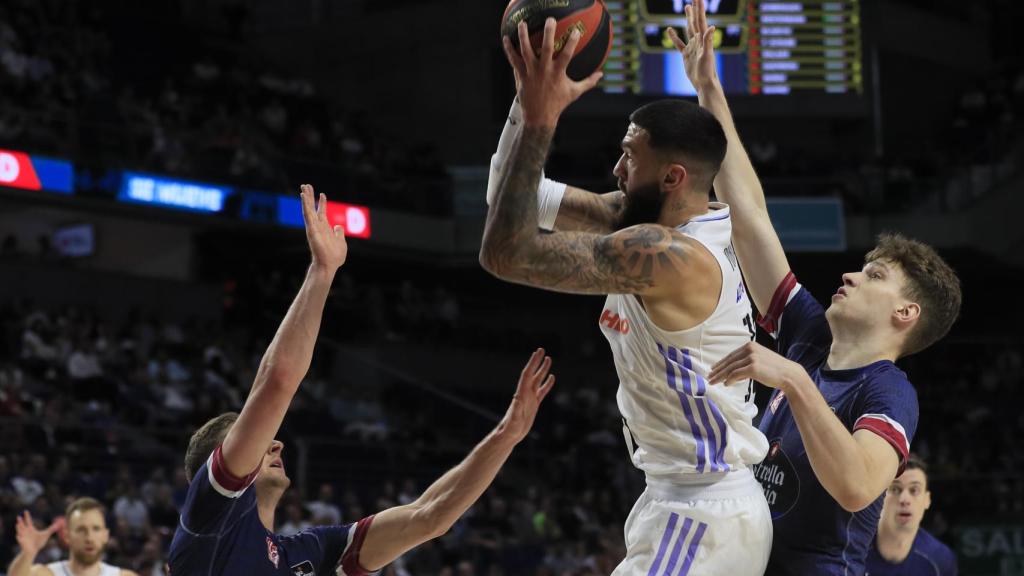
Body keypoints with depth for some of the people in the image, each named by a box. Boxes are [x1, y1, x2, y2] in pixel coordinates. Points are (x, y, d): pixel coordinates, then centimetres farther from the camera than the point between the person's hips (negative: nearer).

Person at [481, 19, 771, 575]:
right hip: (680, 501, 10)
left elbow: (505, 252, -24)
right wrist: (530, 97, -1)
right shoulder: (667, 224, 6)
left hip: (702, 517, -10)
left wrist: (540, 118, -22)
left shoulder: (669, 256, -23)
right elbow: (517, 199, 10)